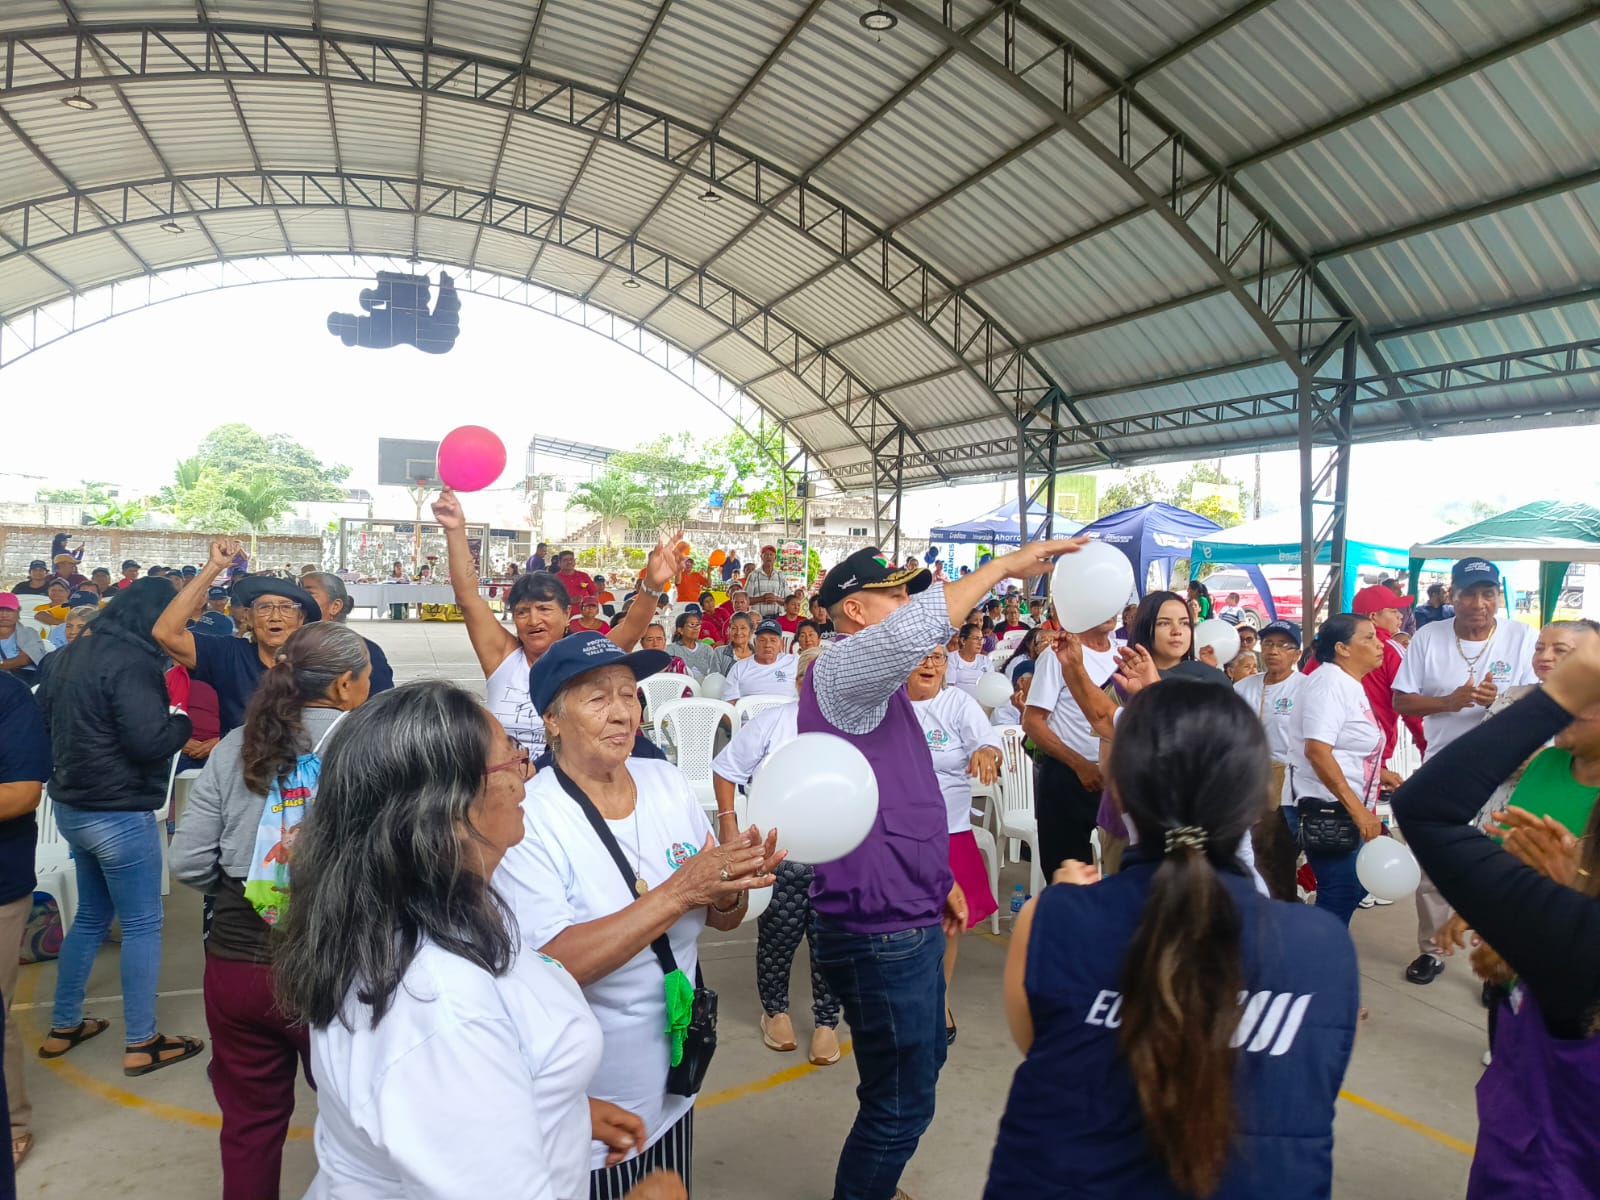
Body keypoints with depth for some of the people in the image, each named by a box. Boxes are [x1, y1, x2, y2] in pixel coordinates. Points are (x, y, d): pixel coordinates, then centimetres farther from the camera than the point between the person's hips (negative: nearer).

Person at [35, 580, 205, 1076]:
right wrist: (184, 724, -9)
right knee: (142, 925, 2)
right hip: (118, 813, -9)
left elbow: (43, 710, 21)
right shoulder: (131, 663, -21)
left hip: (74, 806, 9)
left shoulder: (80, 651, 8)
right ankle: (141, 1044, 11)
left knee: (92, 915, 22)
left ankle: (64, 1026, 32)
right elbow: (148, 740, -27)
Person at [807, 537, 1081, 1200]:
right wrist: (1005, 565, -27)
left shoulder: (878, 686, 14)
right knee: (901, 1106, 2)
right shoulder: (840, 669, -17)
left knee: (923, 1064, 26)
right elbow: (912, 630, -39)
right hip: (877, 929, -11)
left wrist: (938, 877, 24)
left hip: (908, 917, 11)